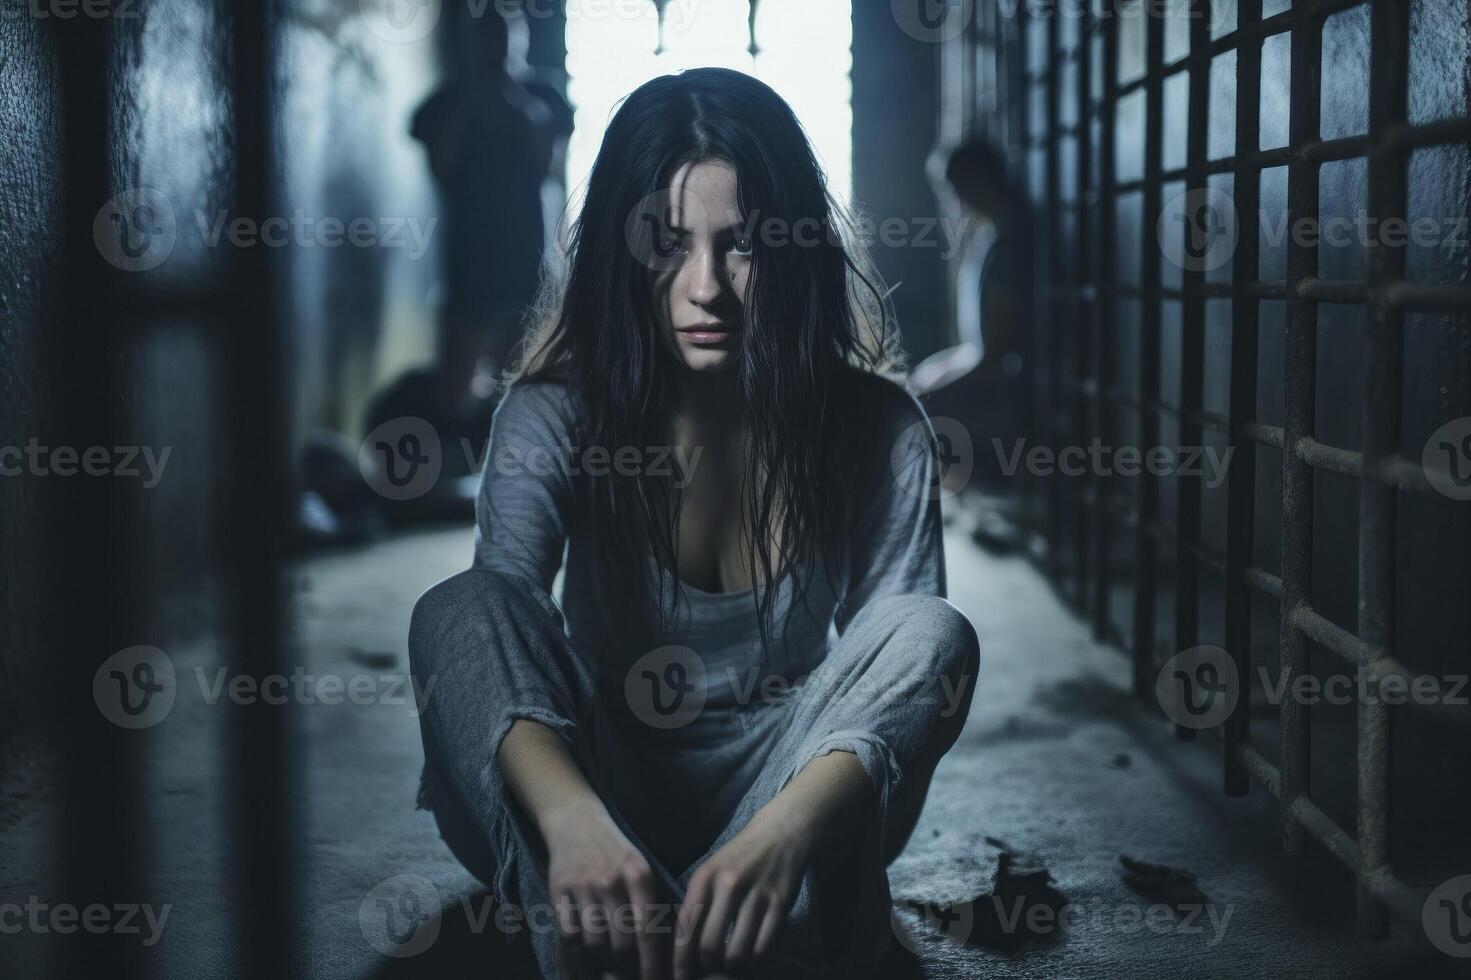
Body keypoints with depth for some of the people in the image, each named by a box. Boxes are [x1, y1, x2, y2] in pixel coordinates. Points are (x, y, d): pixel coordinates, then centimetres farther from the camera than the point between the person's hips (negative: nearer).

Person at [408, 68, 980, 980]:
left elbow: (907, 660, -22)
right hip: (599, 781, 0)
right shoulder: (556, 415, -11)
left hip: (782, 786, 0)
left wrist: (790, 825, -45)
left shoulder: (879, 432, -10)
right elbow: (503, 609, -28)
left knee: (935, 633, -27)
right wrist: (571, 817, -50)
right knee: (459, 611, -27)